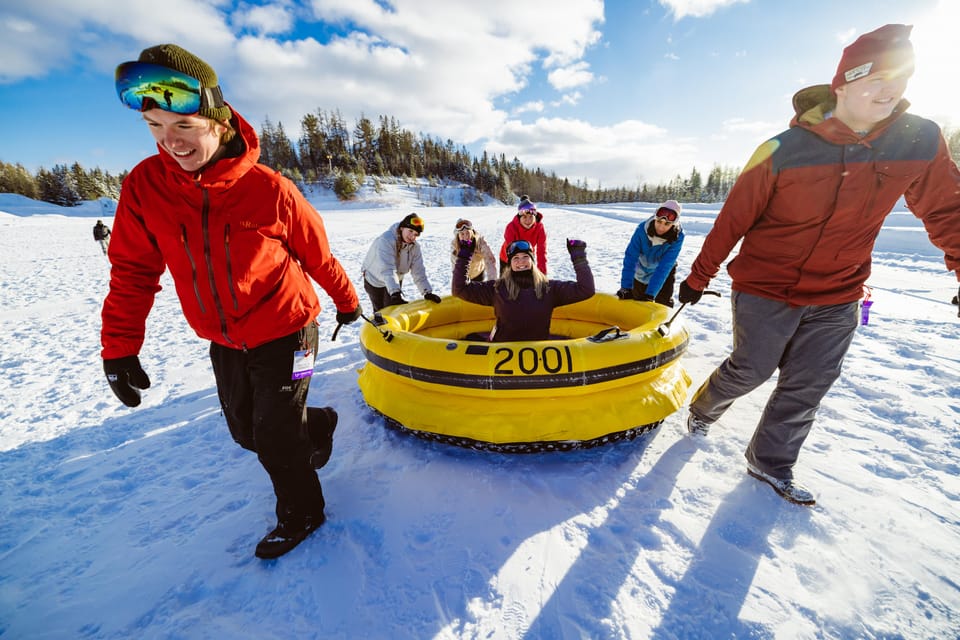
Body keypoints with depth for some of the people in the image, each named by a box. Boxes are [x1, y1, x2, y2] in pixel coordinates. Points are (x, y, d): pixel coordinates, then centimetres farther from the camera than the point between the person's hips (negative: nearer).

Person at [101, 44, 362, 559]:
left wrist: (346, 301, 7)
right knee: (247, 432, 18)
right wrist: (118, 347, 1)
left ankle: (301, 514, 34)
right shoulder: (145, 186, -6)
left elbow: (318, 254, -5)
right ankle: (319, 424, 48)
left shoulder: (269, 189, -17)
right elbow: (133, 270, 2)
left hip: (284, 332, -5)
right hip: (223, 342, 5)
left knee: (274, 437, 5)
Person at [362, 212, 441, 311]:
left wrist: (427, 292, -28)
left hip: (395, 281, 4)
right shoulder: (386, 240, -33)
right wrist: (395, 293, -52)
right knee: (380, 311, 4)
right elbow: (387, 270, -43)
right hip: (374, 280, -4)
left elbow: (419, 271, -17)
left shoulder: (414, 246, -15)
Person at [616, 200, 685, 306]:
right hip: (642, 272, 1)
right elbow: (630, 258, -32)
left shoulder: (677, 237, -31)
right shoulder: (642, 229, -31)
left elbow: (664, 267, -36)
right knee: (636, 302, 15)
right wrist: (626, 287, -39)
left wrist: (650, 294, -44)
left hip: (665, 274, -1)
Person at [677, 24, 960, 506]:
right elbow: (733, 220, -9)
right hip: (764, 289, -4)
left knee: (807, 386, 9)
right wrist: (699, 278, -5)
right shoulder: (783, 151, -14)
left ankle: (770, 462, 28)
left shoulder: (921, 142, -3)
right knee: (751, 370, 4)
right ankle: (702, 408, 35)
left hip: (836, 299, 4)